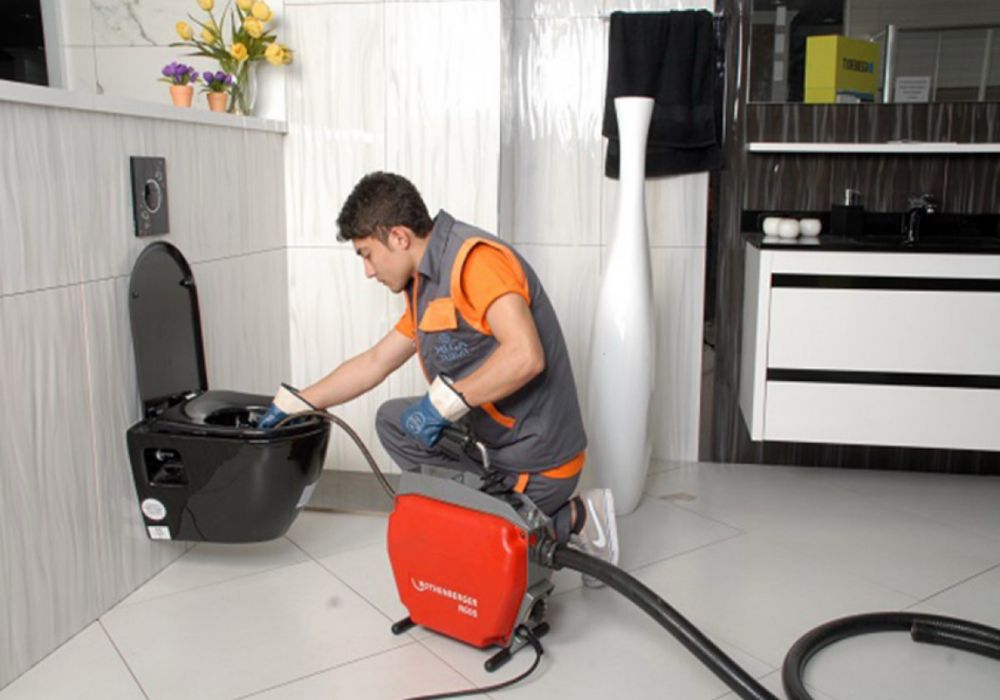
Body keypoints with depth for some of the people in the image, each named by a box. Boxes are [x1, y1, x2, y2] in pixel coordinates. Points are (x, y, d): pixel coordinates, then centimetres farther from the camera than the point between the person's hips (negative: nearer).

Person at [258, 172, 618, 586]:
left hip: (535, 465, -9)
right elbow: (373, 363, 20)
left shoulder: (474, 258, -20)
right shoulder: (426, 289, 11)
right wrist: (291, 404, 24)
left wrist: (444, 402, -24)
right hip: (499, 445, 9)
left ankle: (572, 520, 5)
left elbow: (525, 356, -33)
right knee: (393, 419, 13)